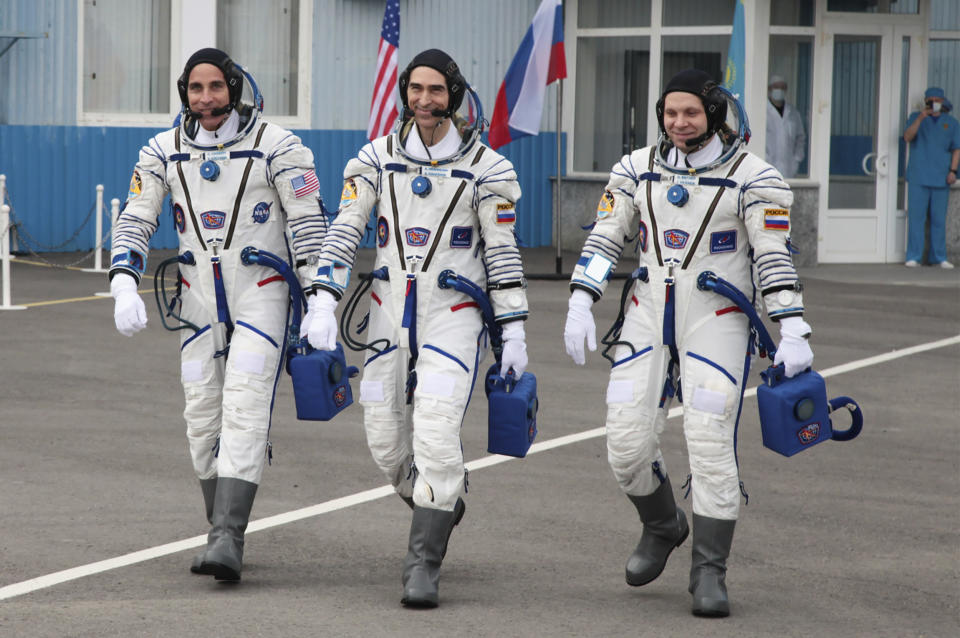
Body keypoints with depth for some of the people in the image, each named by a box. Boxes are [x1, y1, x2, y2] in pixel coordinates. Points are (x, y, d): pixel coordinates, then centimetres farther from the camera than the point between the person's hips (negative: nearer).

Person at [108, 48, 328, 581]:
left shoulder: (275, 146, -7)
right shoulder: (163, 152, 4)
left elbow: (308, 223, -7)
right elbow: (134, 221, 5)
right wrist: (124, 288, -11)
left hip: (262, 293, -4)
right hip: (199, 298, 5)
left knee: (244, 411, -16)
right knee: (203, 416, 5)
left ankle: (227, 541, -23)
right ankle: (223, 533, 18)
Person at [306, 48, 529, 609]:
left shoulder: (484, 167, -5)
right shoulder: (378, 158, 3)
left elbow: (503, 252, -3)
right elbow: (345, 230, 0)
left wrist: (515, 333, -4)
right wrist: (324, 305, -11)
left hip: (454, 316, -4)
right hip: (391, 312, 4)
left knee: (436, 436, -17)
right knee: (386, 438, 7)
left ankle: (424, 567, -13)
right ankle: (443, 505, 37)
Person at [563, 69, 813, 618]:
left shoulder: (751, 176, -6)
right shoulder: (638, 169, 6)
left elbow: (774, 257, -8)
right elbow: (605, 239, 8)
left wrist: (794, 332, -15)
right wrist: (580, 306, -2)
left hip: (717, 322, -4)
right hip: (649, 318, 4)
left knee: (711, 444, -12)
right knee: (627, 443, -2)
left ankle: (710, 574, -2)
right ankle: (662, 527, 27)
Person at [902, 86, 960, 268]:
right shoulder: (916, 117, 8)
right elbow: (907, 137, -8)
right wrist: (920, 119, -22)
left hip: (941, 178, 1)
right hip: (918, 177, -1)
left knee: (939, 219, 3)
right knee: (916, 217, -5)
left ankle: (939, 257, 7)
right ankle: (914, 257, -3)